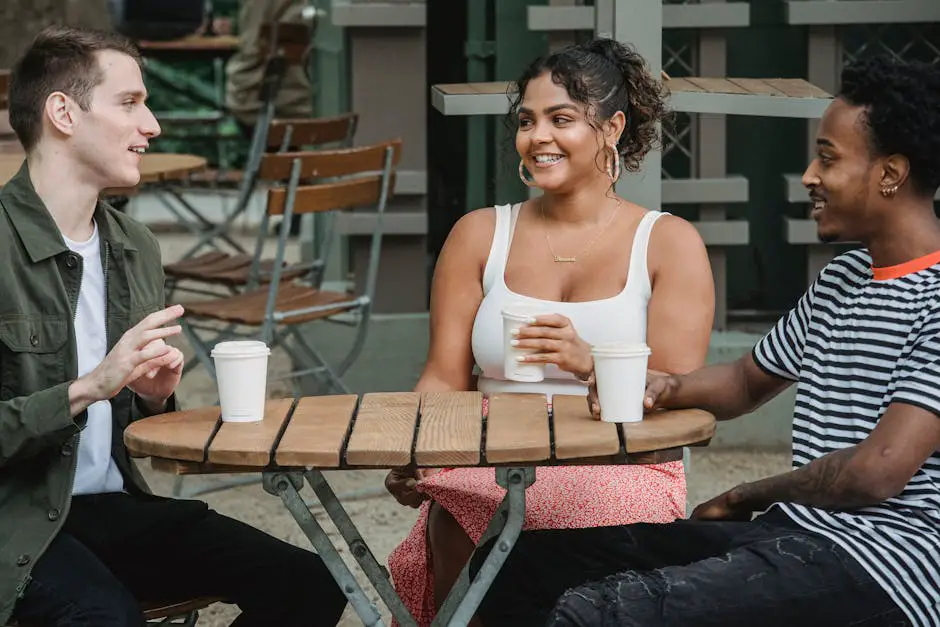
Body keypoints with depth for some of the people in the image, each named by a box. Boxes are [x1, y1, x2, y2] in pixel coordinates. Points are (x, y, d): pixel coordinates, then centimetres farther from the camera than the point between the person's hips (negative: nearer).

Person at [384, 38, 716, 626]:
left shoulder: (669, 243, 5)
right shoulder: (480, 235, 14)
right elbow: (444, 379, 7)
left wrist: (589, 363, -24)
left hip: (623, 472, -1)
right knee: (450, 519, -32)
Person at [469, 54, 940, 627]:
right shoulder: (842, 279, 18)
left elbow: (878, 471, -20)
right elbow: (749, 380, 30)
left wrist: (746, 498, -2)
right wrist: (664, 388, 7)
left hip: (880, 559, -9)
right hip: (794, 534, 10)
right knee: (524, 560, 7)